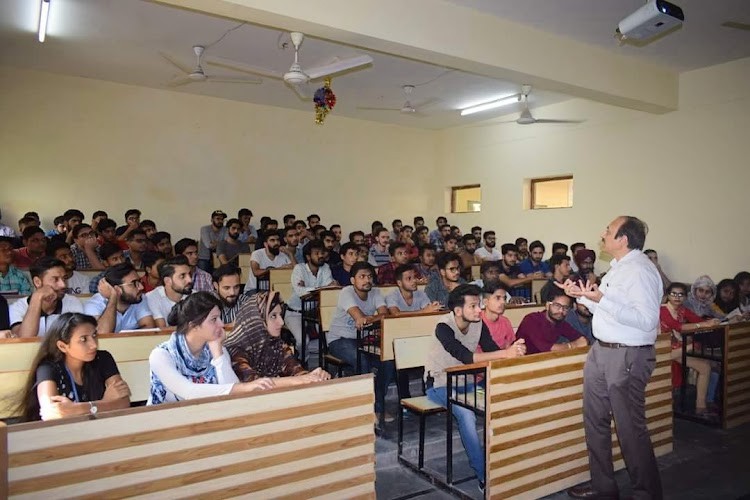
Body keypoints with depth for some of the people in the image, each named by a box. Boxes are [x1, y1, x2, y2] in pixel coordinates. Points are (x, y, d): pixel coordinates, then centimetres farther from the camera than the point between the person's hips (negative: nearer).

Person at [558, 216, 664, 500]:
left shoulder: (640, 271, -17)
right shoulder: (618, 268, 14)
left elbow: (647, 320, -25)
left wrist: (602, 300, -30)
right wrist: (582, 295, 10)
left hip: (628, 356, -10)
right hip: (601, 351, 10)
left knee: (630, 428, 2)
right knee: (595, 420, 17)